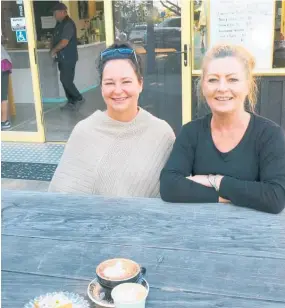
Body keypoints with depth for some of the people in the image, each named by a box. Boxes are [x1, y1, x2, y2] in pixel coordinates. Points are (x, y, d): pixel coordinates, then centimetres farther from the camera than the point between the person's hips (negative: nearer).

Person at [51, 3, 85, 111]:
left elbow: (64, 42, -24)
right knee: (65, 80, 10)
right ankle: (71, 102, 17)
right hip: (63, 57, 9)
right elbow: (55, 38, 19)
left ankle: (79, 99, 7)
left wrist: (53, 50, -10)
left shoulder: (68, 24, -16)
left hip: (69, 58, -9)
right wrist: (53, 50, 0)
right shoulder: (59, 24, 14)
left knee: (66, 81, -8)